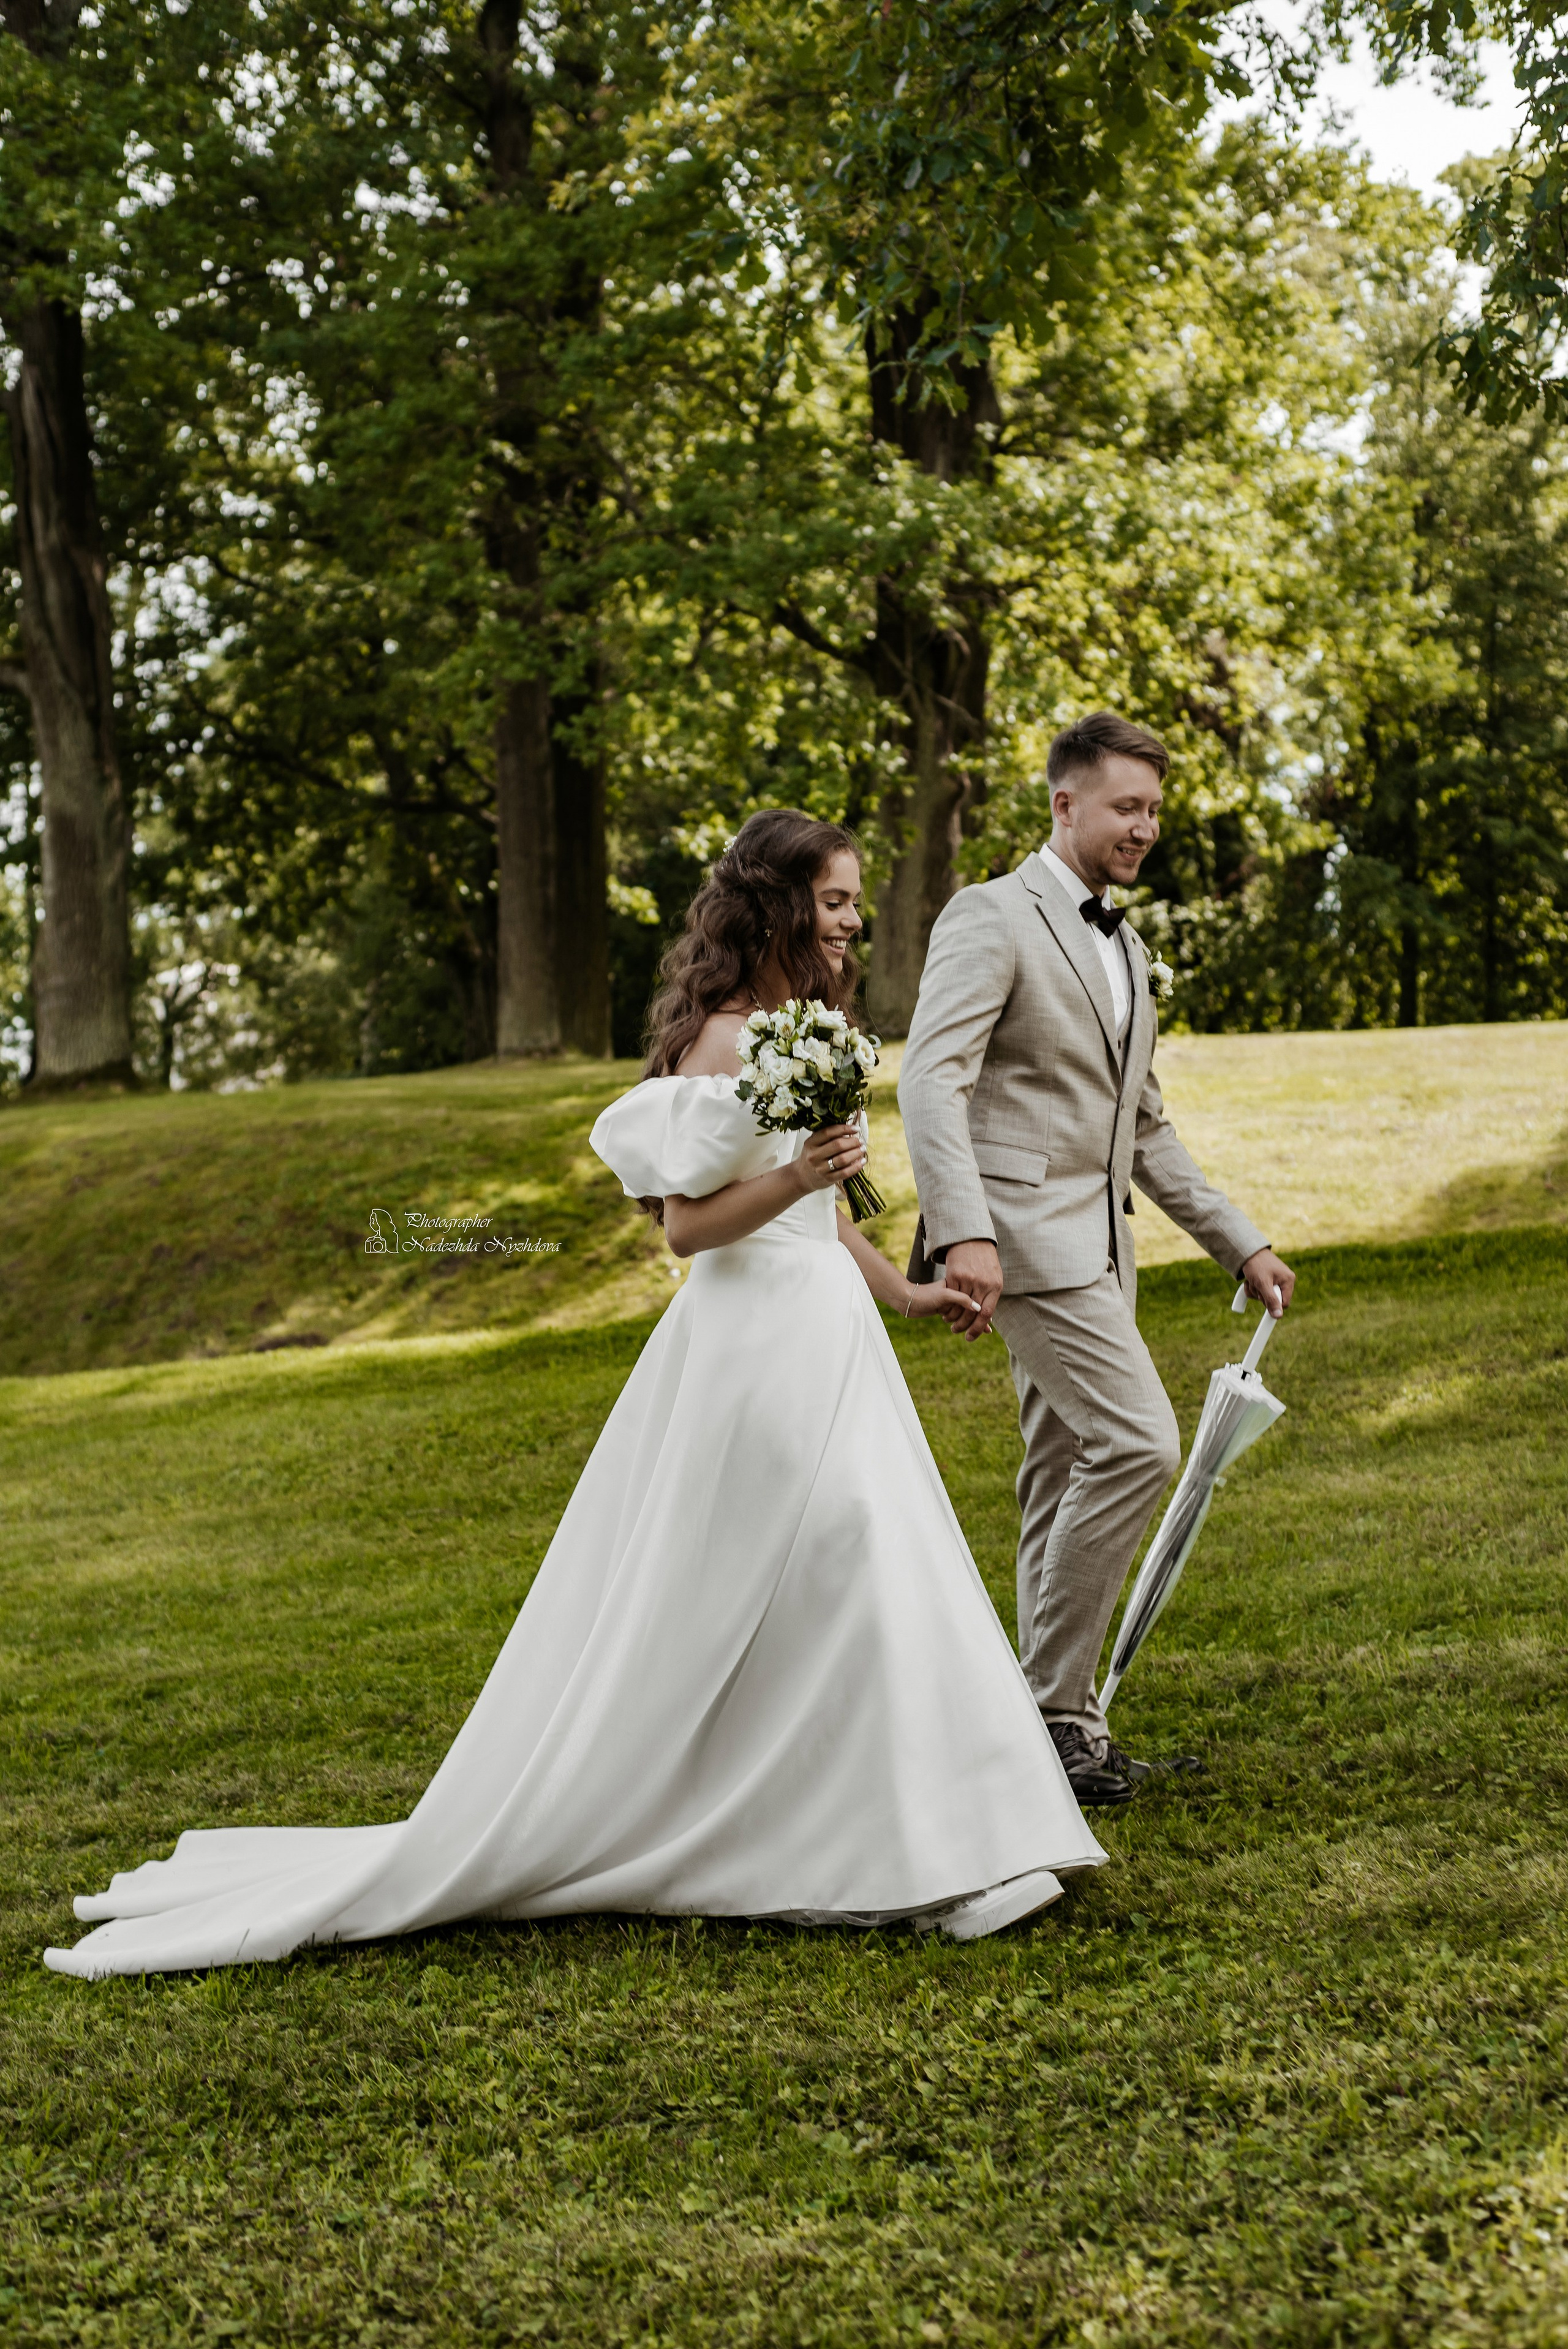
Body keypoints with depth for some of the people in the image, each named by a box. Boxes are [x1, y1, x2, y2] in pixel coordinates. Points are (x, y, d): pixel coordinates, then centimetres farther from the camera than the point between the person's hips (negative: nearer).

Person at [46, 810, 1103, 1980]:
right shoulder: (721, 1039, -13)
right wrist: (791, 1179, -31)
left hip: (821, 1334, 10)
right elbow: (690, 1225, -17)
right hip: (757, 1342, -10)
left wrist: (901, 1290, 27)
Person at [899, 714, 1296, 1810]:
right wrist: (964, 1231, -31)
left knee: (1069, 1475, 10)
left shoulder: (1125, 947, 21)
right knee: (1139, 1443, -16)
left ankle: (1057, 1713, 17)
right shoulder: (992, 918, -7)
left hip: (1095, 1244, 9)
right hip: (1029, 1233, -9)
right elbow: (931, 1076, -19)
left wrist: (1241, 1243, 20)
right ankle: (1053, 1699, -6)